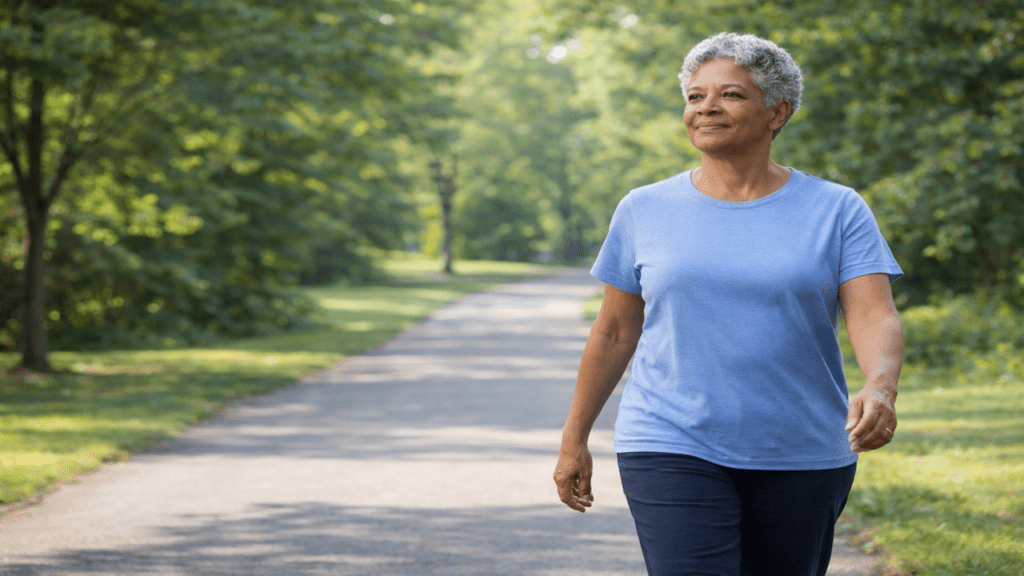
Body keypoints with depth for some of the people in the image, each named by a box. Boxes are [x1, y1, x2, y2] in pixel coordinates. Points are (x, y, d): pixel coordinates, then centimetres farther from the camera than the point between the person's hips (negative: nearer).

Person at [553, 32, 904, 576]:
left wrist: (880, 390, -31)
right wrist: (574, 441, 13)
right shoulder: (645, 211, 4)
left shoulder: (837, 211, 0)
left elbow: (876, 318, -10)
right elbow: (614, 331, 11)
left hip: (802, 457, 1)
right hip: (674, 452, -1)